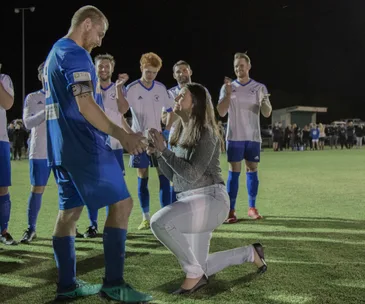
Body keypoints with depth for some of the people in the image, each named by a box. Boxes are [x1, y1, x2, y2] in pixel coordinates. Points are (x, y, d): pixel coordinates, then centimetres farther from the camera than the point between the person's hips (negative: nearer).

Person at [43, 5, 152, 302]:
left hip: (61, 146, 10)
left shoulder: (54, 53, 20)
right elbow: (85, 105, -21)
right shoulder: (75, 54, -11)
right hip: (85, 146, -10)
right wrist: (123, 135, -21)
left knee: (69, 211, 10)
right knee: (121, 203, -7)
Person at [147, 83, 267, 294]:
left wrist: (164, 150, -20)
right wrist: (158, 154, -2)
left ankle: (195, 273, -13)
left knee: (159, 222, -32)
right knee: (201, 268, 12)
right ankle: (251, 253, 32)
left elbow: (192, 174, -22)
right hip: (190, 200, 9)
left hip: (211, 198, -9)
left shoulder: (205, 132, -13)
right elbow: (173, 176, 13)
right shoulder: (180, 132, 10)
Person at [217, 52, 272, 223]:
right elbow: (221, 113, -5)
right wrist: (228, 94, -17)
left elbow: (267, 113, -3)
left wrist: (263, 101, -25)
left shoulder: (259, 87, 4)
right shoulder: (227, 87, 4)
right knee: (234, 171, -2)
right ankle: (231, 211, -1)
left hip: (253, 137, 1)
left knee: (252, 170, 5)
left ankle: (252, 208, 13)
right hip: (235, 136, -1)